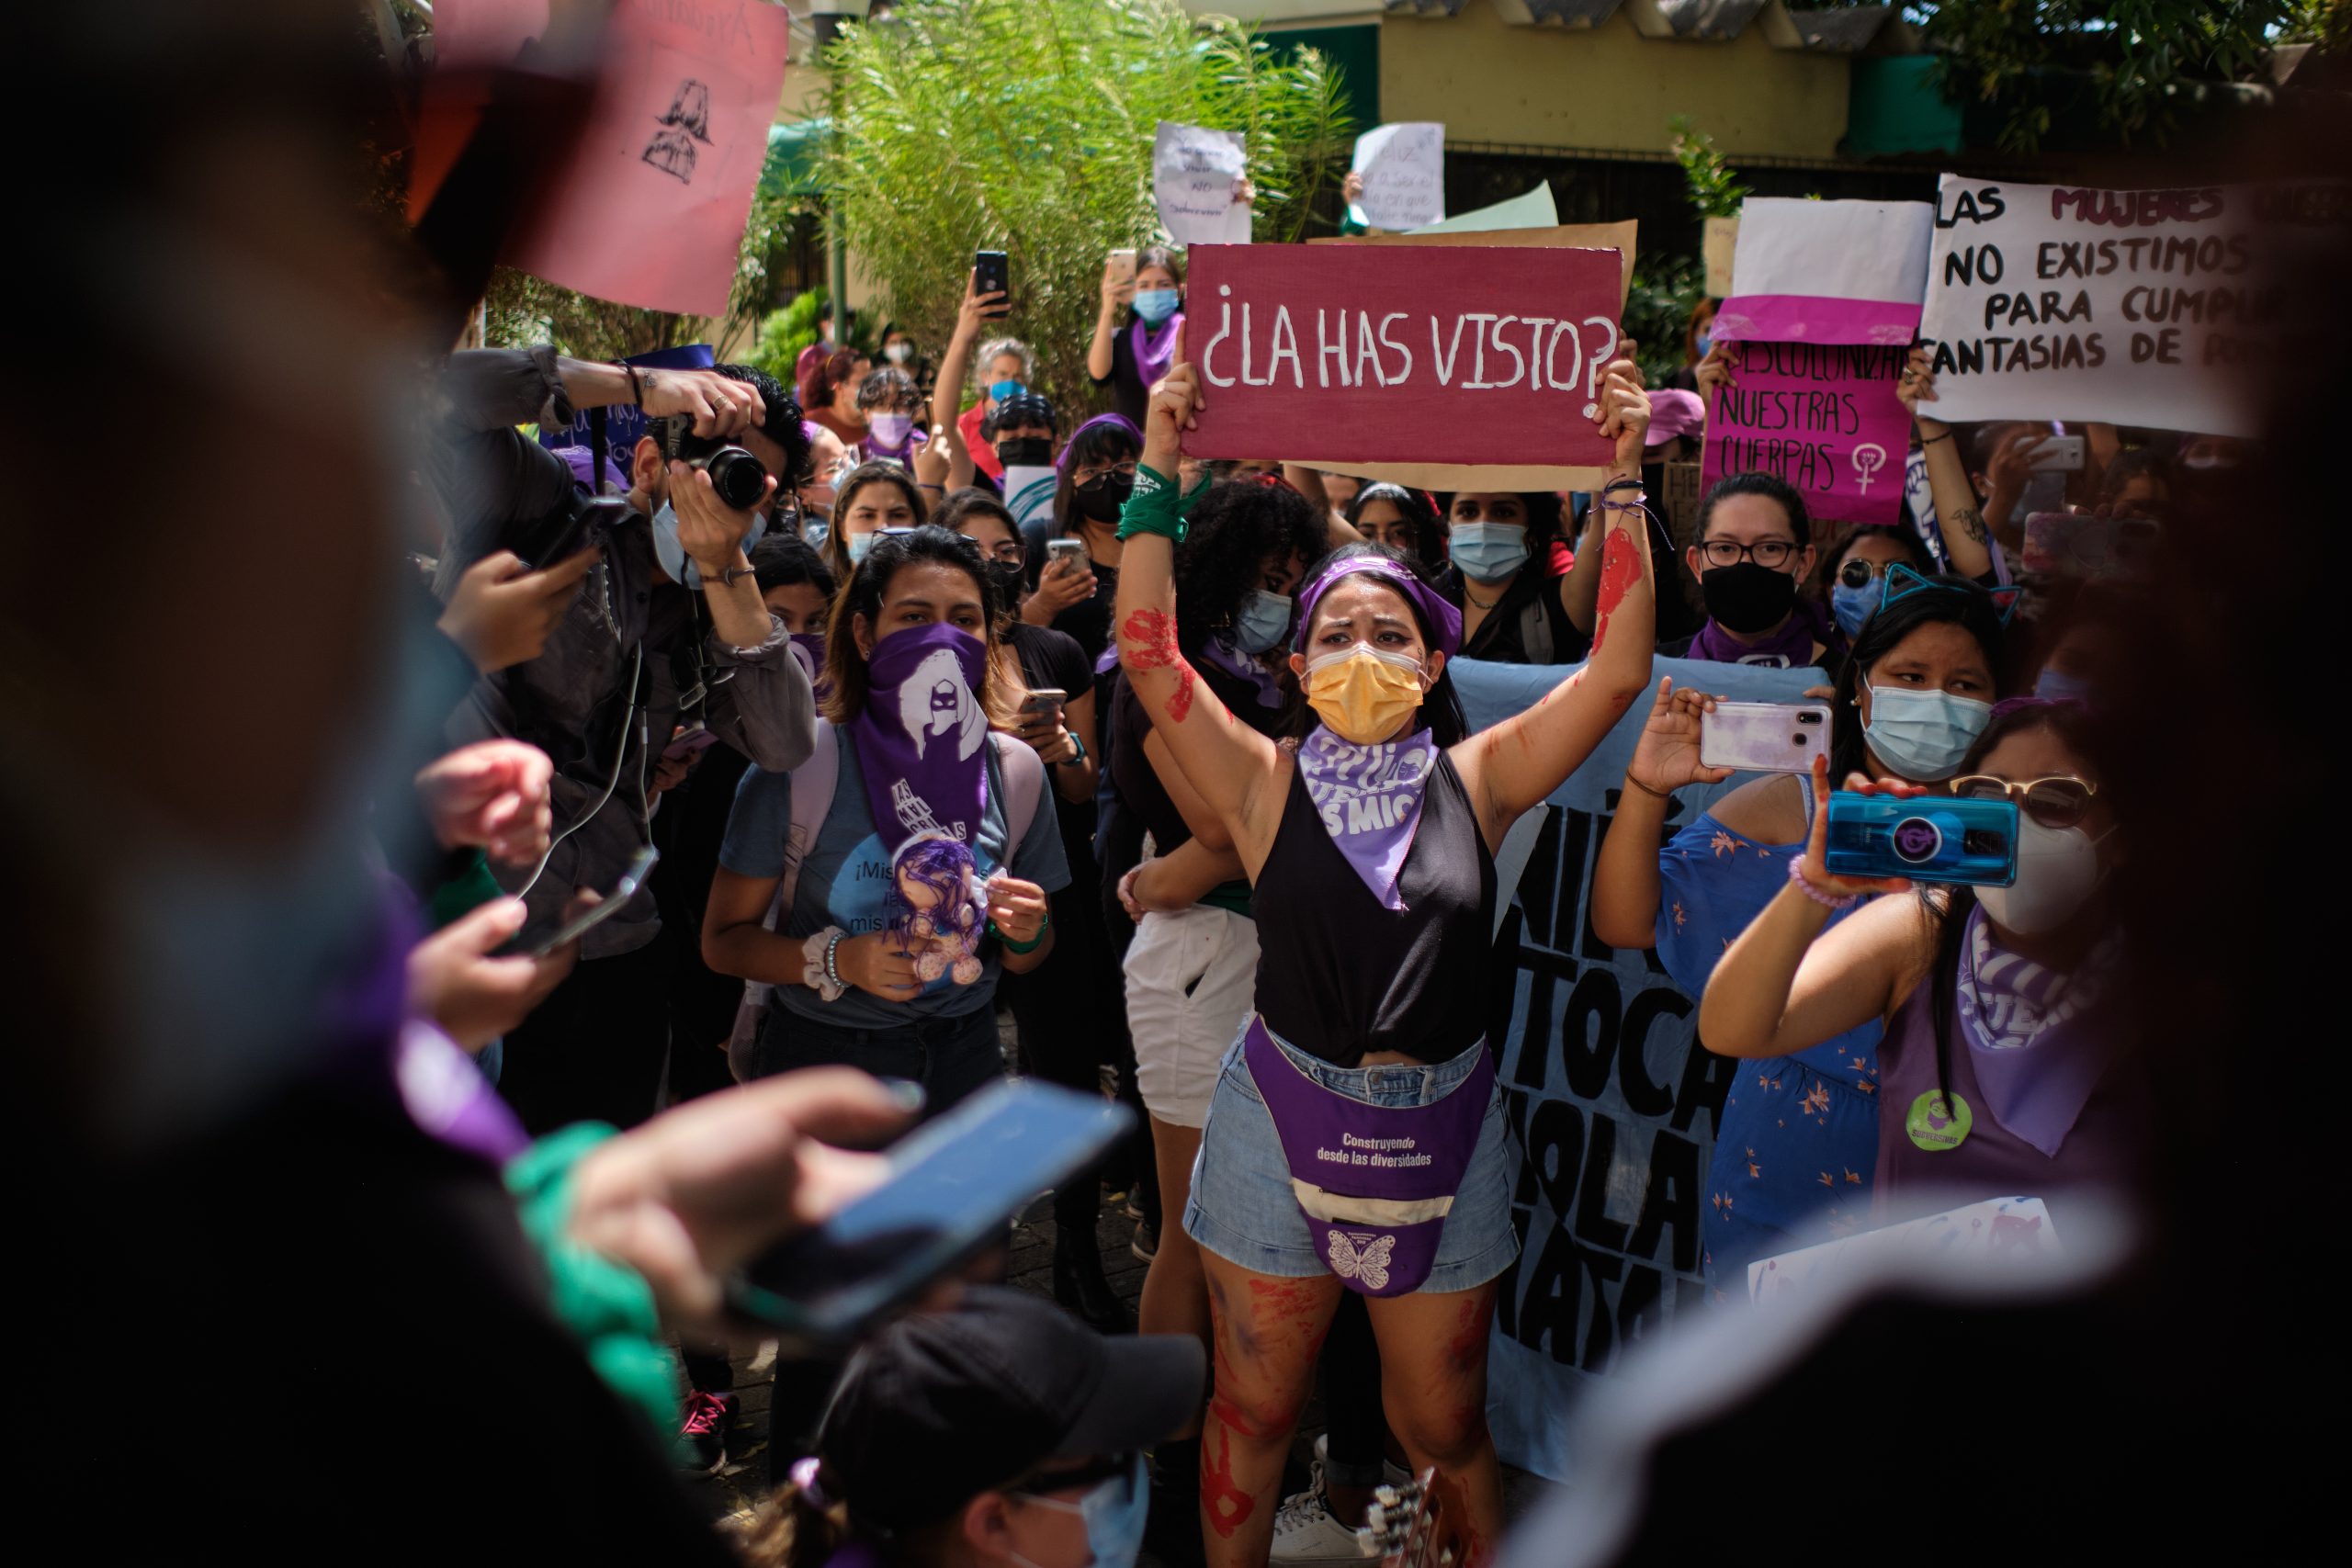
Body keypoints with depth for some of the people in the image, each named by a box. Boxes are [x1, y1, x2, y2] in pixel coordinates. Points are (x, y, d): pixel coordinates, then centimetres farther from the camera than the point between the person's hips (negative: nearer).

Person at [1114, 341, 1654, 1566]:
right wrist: (1158, 475, -17)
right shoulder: (1268, 785, -4)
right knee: (1254, 1404, 14)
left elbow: (1618, 667, -7)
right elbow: (1147, 649, -13)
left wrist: (1624, 485, -11)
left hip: (1441, 1128, 1)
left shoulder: (1477, 779, -1)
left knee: (1444, 1422, 15)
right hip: (1284, 1118, -1)